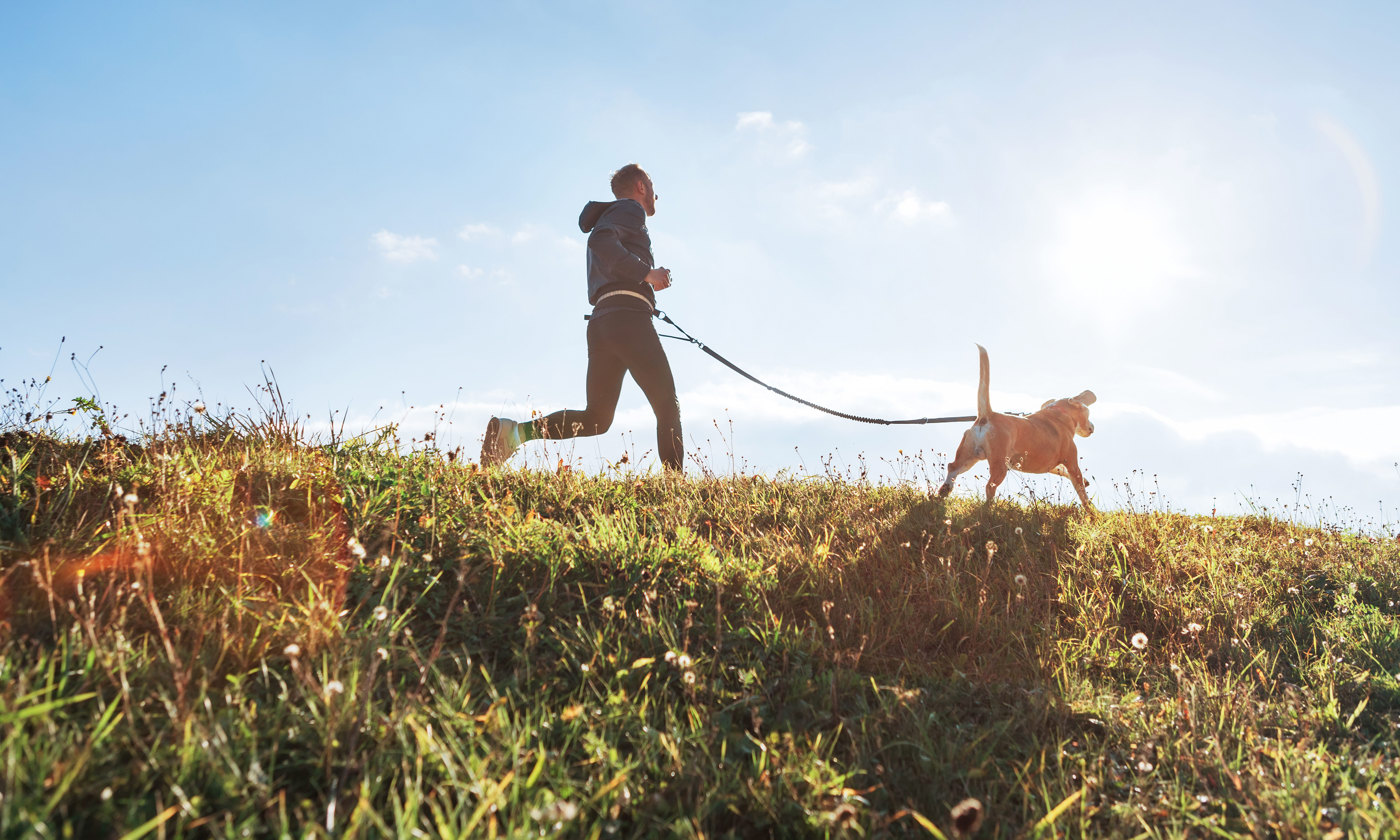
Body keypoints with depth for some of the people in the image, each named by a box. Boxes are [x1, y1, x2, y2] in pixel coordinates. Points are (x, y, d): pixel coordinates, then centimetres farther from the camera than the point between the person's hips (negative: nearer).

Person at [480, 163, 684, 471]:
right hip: (628, 317, -8)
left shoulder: (608, 217, 34)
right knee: (667, 407, -5)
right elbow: (600, 241, -16)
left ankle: (513, 430, -14)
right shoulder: (630, 210, 5)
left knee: (595, 419, 1)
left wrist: (647, 283, 25)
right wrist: (645, 272, -14)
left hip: (600, 321, 8)